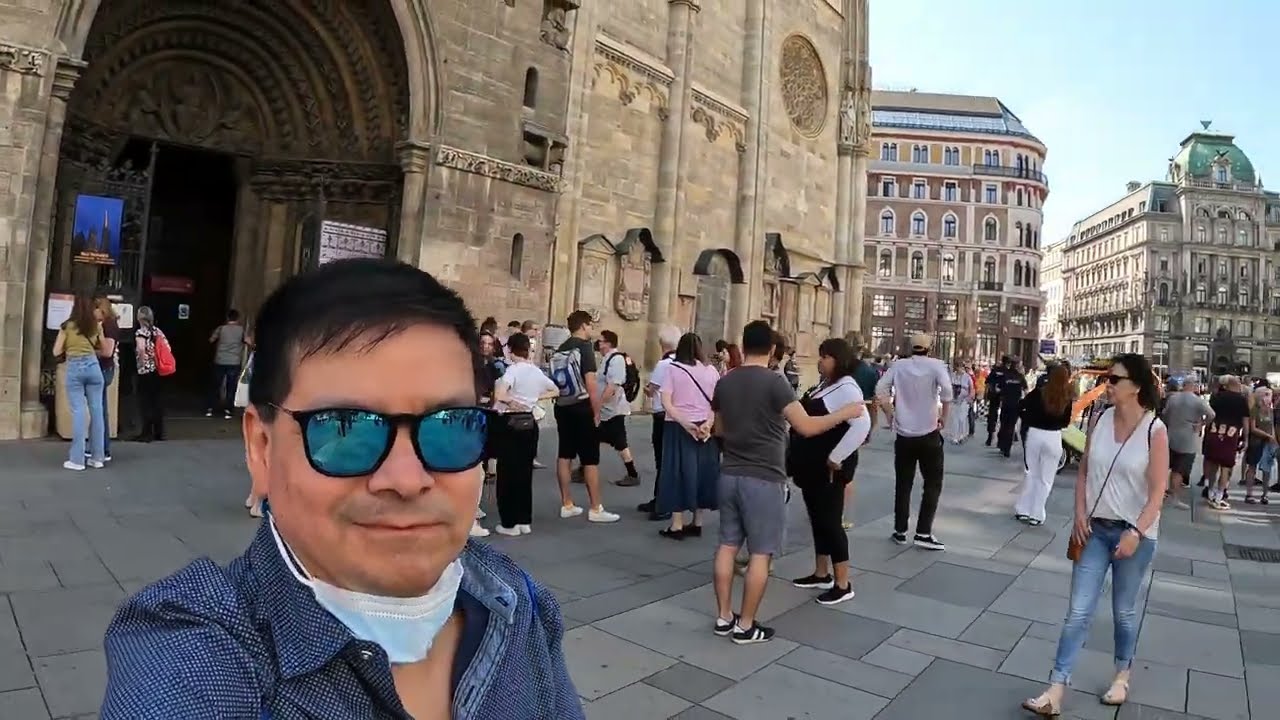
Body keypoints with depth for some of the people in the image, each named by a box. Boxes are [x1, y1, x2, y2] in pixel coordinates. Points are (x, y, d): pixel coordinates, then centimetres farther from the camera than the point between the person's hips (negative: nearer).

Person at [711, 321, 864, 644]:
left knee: (727, 546, 12)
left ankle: (723, 617, 20)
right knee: (760, 553, 3)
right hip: (764, 478, -6)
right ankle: (746, 626, 9)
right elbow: (806, 427, -17)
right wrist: (846, 413, -5)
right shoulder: (774, 382, -13)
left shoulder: (724, 382, 6)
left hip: (730, 474, 6)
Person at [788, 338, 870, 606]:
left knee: (831, 522, -2)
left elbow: (862, 424, -30)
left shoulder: (846, 388, -17)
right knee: (817, 520, 16)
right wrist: (799, 457, 13)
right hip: (811, 467, 9)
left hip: (828, 469, -9)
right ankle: (821, 574, 29)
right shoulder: (821, 386, 12)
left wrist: (836, 458, -26)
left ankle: (843, 585, 8)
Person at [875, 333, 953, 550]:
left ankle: (900, 531, 15)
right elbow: (947, 391, -20)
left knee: (903, 484, 12)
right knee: (933, 484, 9)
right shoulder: (936, 365, -6)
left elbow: (880, 389, -4)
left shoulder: (899, 365, 1)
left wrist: (890, 412, 7)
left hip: (904, 434, 3)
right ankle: (923, 533, 5)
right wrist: (944, 416, -6)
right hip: (929, 434, -2)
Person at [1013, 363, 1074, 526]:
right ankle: (1036, 515, 8)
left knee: (1030, 474, 14)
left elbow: (1021, 409, -8)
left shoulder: (1038, 392, -7)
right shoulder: (1067, 398, -5)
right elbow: (1066, 422, 1)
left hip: (1034, 434, 1)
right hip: (1053, 438, 0)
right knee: (1045, 479, 8)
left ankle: (1023, 510, 17)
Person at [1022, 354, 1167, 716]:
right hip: (1096, 528, 3)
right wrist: (1080, 514, -3)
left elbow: (1157, 491, -13)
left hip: (1134, 533, -3)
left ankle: (1121, 677, 39)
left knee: (1123, 612, 15)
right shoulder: (1101, 420, -1)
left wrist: (1136, 533, -21)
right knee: (1078, 611, 1)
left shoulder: (1155, 430, -12)